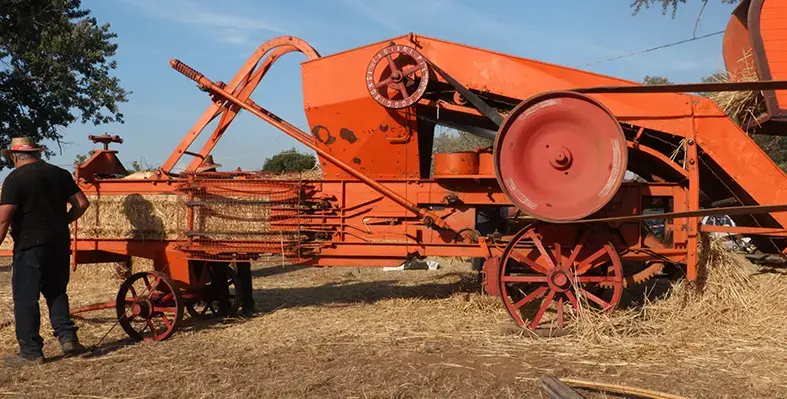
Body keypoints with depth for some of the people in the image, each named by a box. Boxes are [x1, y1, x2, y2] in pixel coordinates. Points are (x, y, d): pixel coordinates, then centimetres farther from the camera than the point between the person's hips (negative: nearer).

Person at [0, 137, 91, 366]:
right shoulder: (60, 174, 8)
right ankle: (67, 337, 10)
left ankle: (31, 352, 6)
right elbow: (82, 203, 8)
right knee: (56, 292, 19)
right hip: (59, 243, 5)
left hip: (30, 245, -5)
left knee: (25, 298, 3)